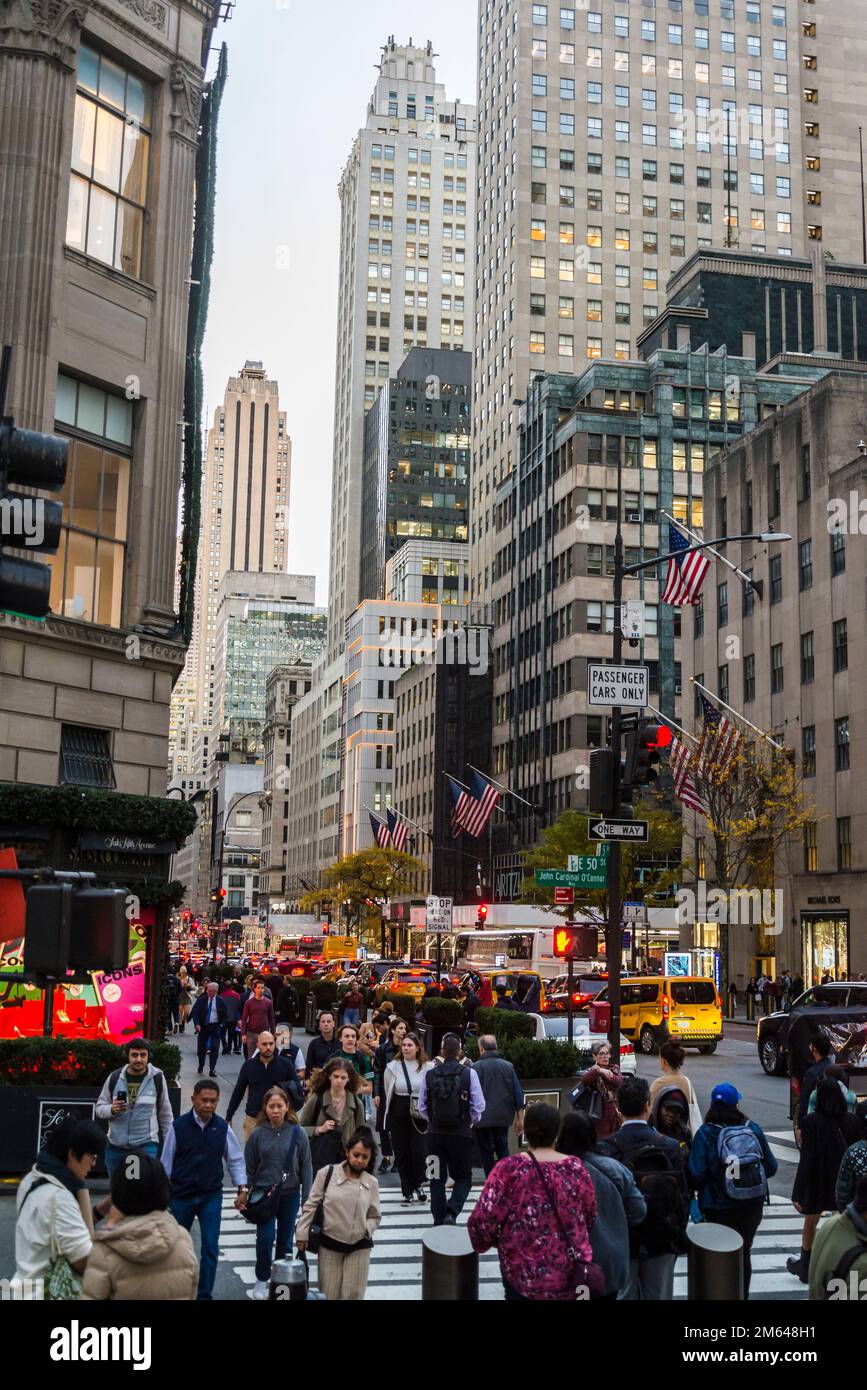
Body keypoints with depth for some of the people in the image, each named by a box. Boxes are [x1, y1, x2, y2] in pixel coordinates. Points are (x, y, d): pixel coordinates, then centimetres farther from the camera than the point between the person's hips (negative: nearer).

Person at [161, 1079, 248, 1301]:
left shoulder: (223, 1128, -5)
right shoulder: (179, 1126, -10)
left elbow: (235, 1159, 4)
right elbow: (166, 1161, -2)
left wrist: (242, 1188, -2)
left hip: (212, 1196, 0)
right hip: (182, 1195, 0)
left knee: (210, 1247, -5)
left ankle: (204, 1295, 7)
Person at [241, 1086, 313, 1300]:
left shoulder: (298, 1133, -7)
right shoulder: (258, 1133, -6)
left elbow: (306, 1167, -1)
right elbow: (249, 1167, 2)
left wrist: (307, 1198, -1)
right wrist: (245, 1196, 2)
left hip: (290, 1194, 1)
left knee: (285, 1240, 11)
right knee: (266, 1237, -10)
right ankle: (261, 1283, 7)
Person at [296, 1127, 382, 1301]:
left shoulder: (371, 1183, -4)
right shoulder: (327, 1173, -9)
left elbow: (375, 1216, 5)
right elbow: (310, 1206, -2)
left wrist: (365, 1230, -13)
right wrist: (302, 1234, -2)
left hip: (359, 1246, 1)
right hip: (329, 1243, -1)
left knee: (353, 1296, 6)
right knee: (329, 1296, 5)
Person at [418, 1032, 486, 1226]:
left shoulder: (429, 1075, -3)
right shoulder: (469, 1074, -9)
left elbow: (422, 1108, 2)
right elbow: (479, 1106, -7)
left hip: (435, 1133, 2)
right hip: (461, 1134, -2)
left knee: (437, 1179, 13)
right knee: (463, 1178, 10)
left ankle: (439, 1222, 14)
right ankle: (451, 1213, -11)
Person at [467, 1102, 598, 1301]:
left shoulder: (509, 1169, -16)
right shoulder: (576, 1167, -6)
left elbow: (483, 1220, -18)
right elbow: (590, 1218, 6)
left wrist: (481, 1243, 4)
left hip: (526, 1277, -3)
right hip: (571, 1277, 3)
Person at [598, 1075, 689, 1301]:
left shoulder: (605, 1147, -13)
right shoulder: (670, 1146, -10)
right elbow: (683, 1195, -5)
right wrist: (678, 1236, 9)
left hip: (621, 1240, -1)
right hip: (661, 1240, 1)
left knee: (624, 1294, 10)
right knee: (659, 1296, 12)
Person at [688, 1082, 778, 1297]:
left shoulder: (705, 1133, -16)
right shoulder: (753, 1129, -8)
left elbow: (695, 1175, -20)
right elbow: (771, 1167, -2)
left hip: (719, 1209, -3)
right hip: (753, 1206, 3)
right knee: (744, 1253, 21)